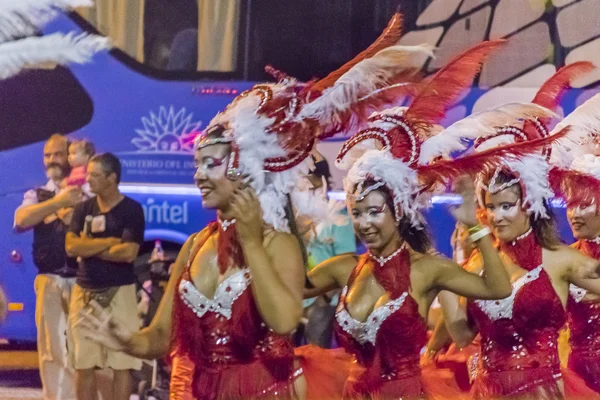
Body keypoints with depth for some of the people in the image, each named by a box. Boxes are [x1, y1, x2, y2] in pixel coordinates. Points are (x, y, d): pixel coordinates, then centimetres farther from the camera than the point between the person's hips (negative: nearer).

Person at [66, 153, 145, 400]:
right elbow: (71, 247, -3)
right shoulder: (83, 209, 10)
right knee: (83, 364, 6)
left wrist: (88, 248, -7)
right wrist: (109, 242, -10)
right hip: (84, 291, 5)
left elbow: (128, 252, -15)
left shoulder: (131, 210, -4)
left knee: (121, 363, -4)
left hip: (118, 292, -5)